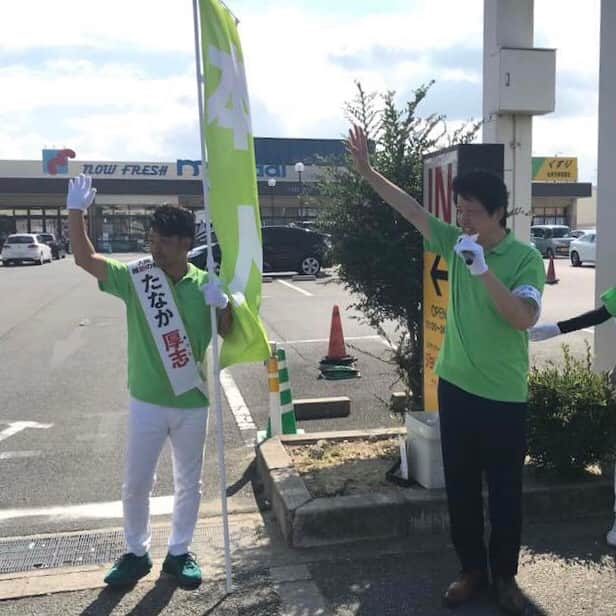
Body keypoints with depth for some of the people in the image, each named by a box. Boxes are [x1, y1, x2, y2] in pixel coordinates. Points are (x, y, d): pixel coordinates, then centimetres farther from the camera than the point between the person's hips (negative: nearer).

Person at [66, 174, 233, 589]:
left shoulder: (204, 284, -4)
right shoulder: (135, 277, -6)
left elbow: (227, 332, 2)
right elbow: (85, 258, -13)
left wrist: (223, 303, -18)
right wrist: (77, 210, -25)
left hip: (192, 403, 1)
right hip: (148, 401, -1)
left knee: (189, 482, 14)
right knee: (136, 483, 11)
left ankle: (179, 552, 33)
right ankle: (137, 553, 33)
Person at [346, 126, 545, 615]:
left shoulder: (525, 258, -11)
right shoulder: (455, 244, 2)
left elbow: (525, 318, -25)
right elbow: (411, 208, 1)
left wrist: (483, 269, -33)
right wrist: (366, 170, -4)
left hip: (504, 395, -4)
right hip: (456, 386, 4)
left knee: (505, 490, 11)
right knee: (460, 487, 13)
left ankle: (505, 575, 30)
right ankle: (472, 570, 31)